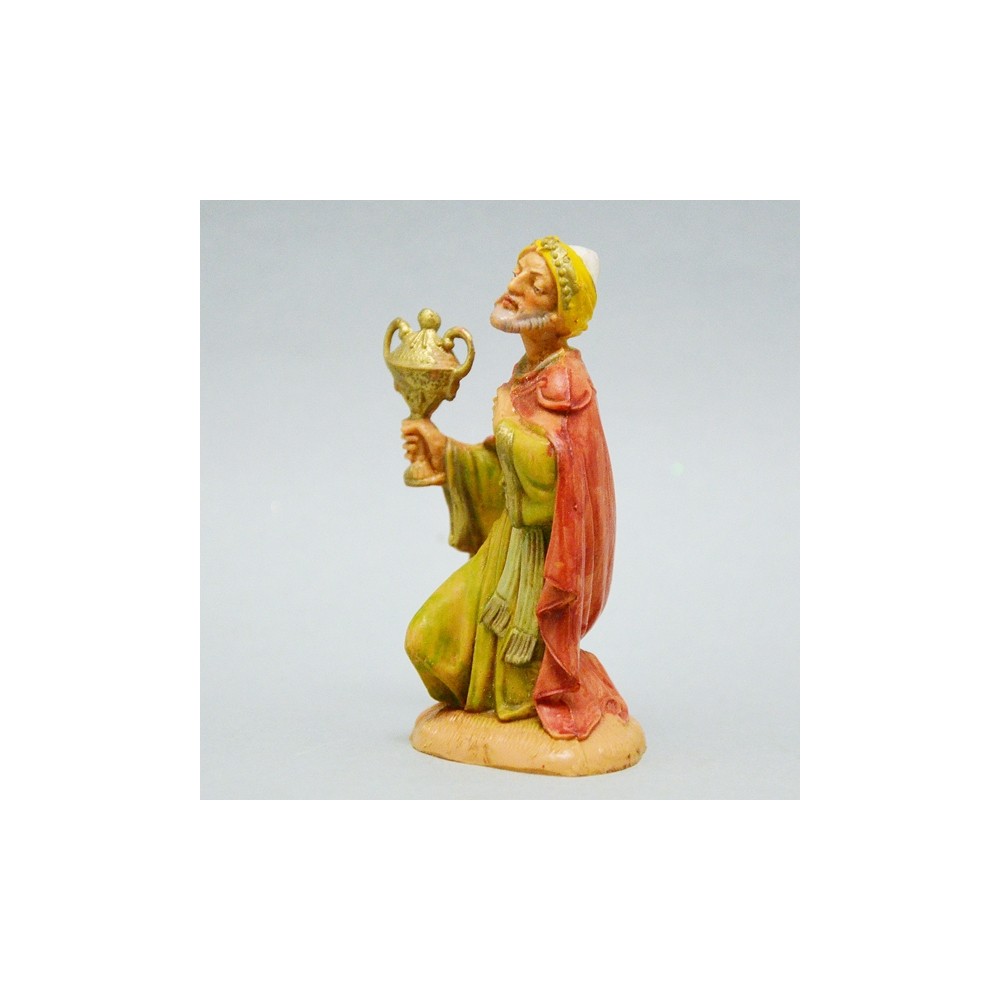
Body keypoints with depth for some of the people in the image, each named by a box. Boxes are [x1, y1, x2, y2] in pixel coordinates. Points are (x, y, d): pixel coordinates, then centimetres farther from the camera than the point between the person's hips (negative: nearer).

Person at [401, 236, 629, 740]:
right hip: (512, 540, 8)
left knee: (522, 683, 7)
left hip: (546, 550, -8)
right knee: (435, 640, 14)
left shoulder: (564, 379, -18)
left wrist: (506, 423, -16)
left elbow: (548, 465, -32)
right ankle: (489, 705, 35)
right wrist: (443, 450, 4)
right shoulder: (525, 374, 7)